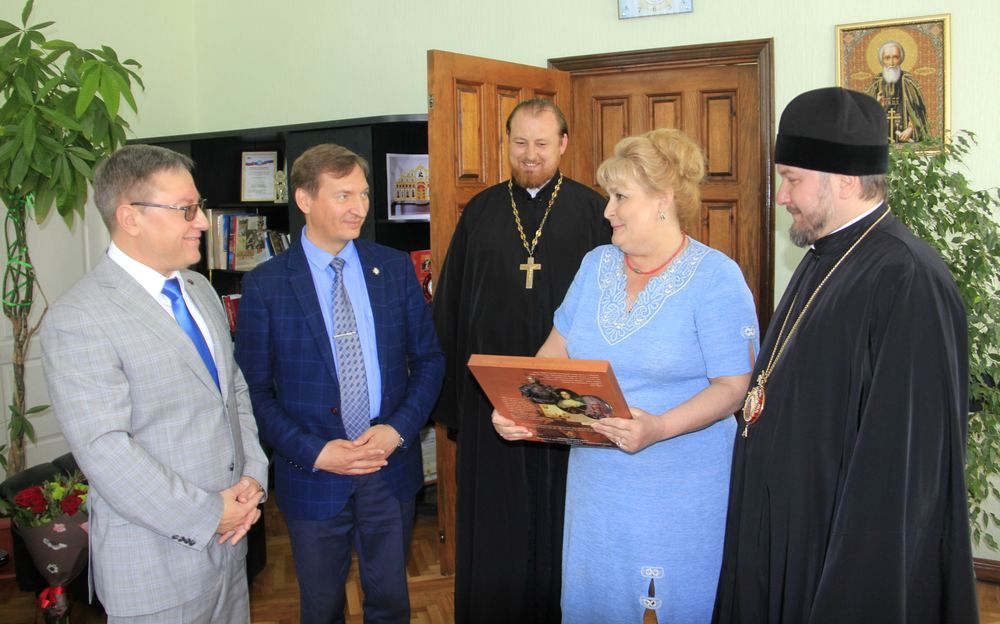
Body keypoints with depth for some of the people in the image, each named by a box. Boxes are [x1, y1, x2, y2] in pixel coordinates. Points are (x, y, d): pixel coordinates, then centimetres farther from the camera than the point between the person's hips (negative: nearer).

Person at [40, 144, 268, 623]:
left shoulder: (201, 290, 9)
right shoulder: (79, 320, -17)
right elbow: (104, 451, -21)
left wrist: (253, 477, -2)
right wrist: (207, 516, -17)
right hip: (157, 562, -7)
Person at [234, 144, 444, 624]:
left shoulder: (396, 269, -1)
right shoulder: (265, 285, -9)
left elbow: (429, 358, 4)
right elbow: (254, 389, -6)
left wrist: (398, 429, -11)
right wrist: (313, 452, -16)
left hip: (391, 468, 2)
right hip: (313, 474, -2)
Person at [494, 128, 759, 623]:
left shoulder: (716, 278, -13)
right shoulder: (597, 265, 4)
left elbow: (732, 386, -15)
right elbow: (557, 350, 7)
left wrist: (658, 428, -30)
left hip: (681, 488, -5)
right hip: (596, 477, 5)